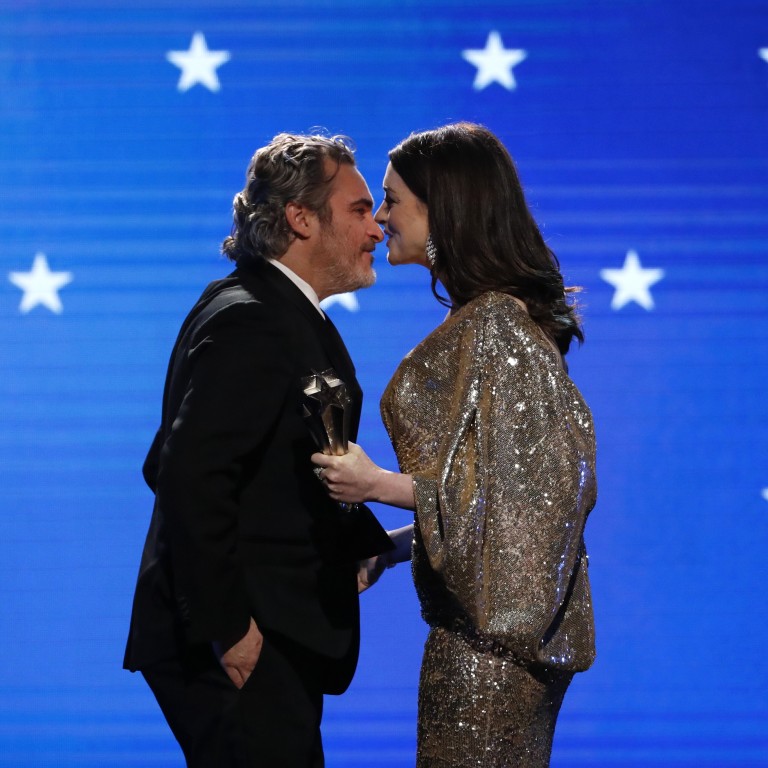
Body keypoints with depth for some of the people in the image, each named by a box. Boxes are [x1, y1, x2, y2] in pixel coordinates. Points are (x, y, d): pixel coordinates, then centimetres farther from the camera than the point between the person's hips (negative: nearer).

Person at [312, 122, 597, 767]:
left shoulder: (492, 325, -15)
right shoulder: (489, 317, 14)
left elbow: (511, 487, -20)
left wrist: (380, 485, -16)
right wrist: (391, 546, 15)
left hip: (487, 637, -9)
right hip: (492, 625, 9)